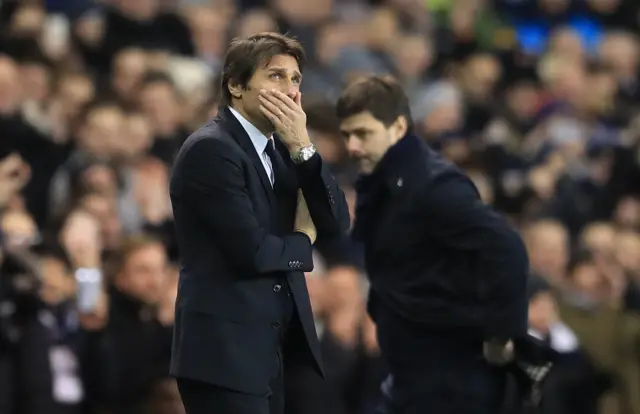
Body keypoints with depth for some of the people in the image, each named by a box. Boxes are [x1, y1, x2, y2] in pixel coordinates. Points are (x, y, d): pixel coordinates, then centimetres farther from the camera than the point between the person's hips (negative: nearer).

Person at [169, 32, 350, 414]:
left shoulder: (281, 150, 13)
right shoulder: (211, 149, -12)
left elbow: (337, 227, 4)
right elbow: (252, 251, -19)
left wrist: (302, 147, -6)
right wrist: (301, 240, 1)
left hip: (276, 349, 8)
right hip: (226, 351, -8)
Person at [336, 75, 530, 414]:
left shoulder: (432, 185, -19)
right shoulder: (382, 185, 10)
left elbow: (507, 249, -27)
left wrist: (500, 334, -23)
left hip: (452, 383, -10)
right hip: (412, 378, 10)